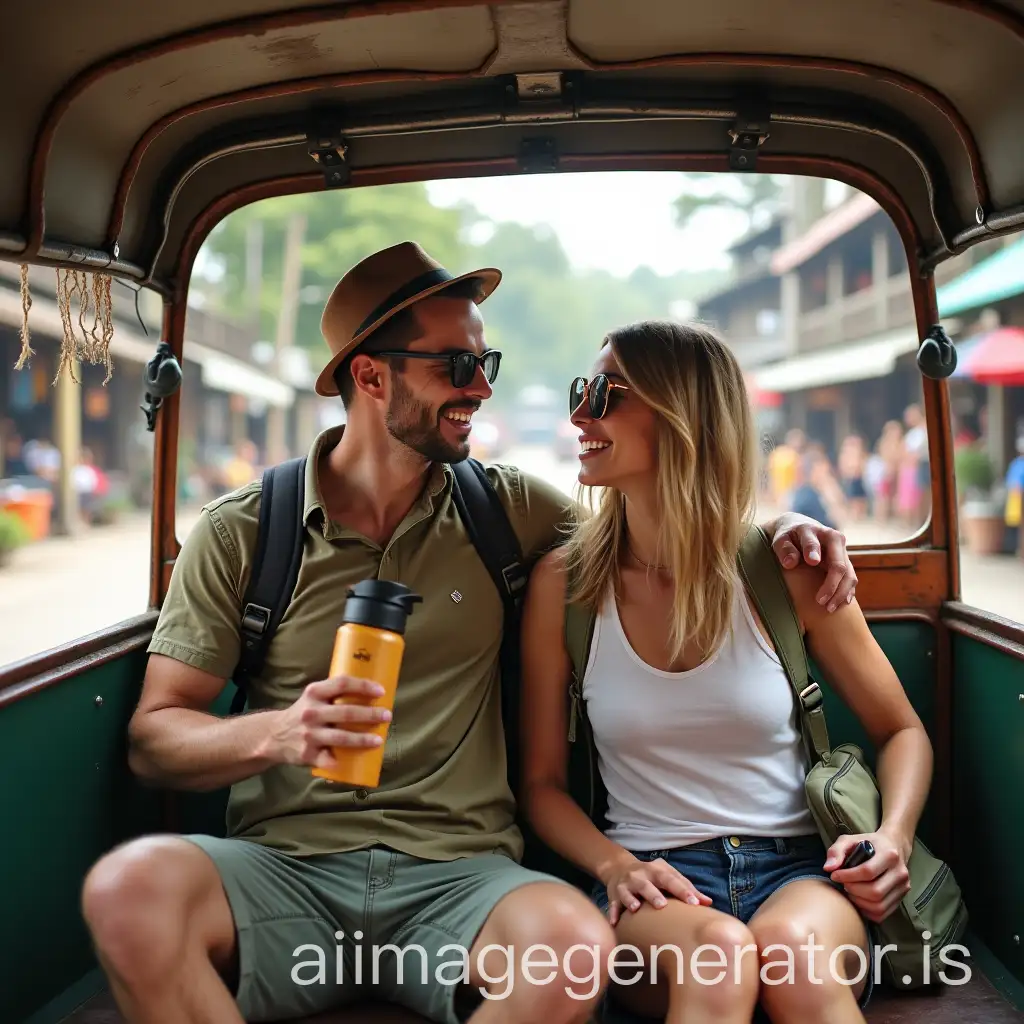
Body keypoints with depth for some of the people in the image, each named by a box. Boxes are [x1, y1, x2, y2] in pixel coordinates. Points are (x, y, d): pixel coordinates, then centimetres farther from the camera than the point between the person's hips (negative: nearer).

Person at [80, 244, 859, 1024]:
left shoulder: (506, 510, 9)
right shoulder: (240, 535, 3)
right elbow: (155, 737, 2)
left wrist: (773, 527, 4)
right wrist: (273, 736, -19)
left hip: (458, 872, 1)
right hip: (285, 866, 0)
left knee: (573, 943, -34)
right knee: (130, 890, -33)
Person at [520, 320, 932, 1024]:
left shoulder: (783, 570, -1)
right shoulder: (564, 583, 1)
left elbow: (902, 730, 12)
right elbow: (543, 782, 8)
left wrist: (892, 837, -7)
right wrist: (616, 866, -11)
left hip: (798, 868, 1)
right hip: (652, 890, -1)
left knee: (791, 946, -35)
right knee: (715, 952, -36)